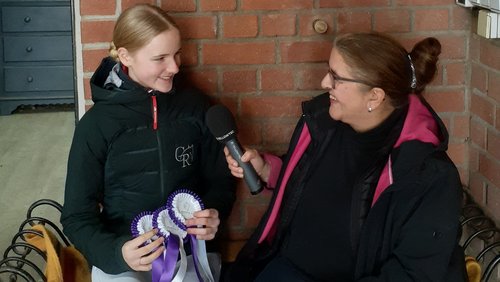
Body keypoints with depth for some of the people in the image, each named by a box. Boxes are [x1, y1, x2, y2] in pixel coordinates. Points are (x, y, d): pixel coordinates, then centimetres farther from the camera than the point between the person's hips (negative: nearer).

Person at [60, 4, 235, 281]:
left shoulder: (196, 106, 1)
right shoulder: (97, 123, -6)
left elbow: (220, 180, 10)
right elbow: (77, 215, -3)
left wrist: (213, 214, -12)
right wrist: (115, 252, -21)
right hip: (122, 257, -2)